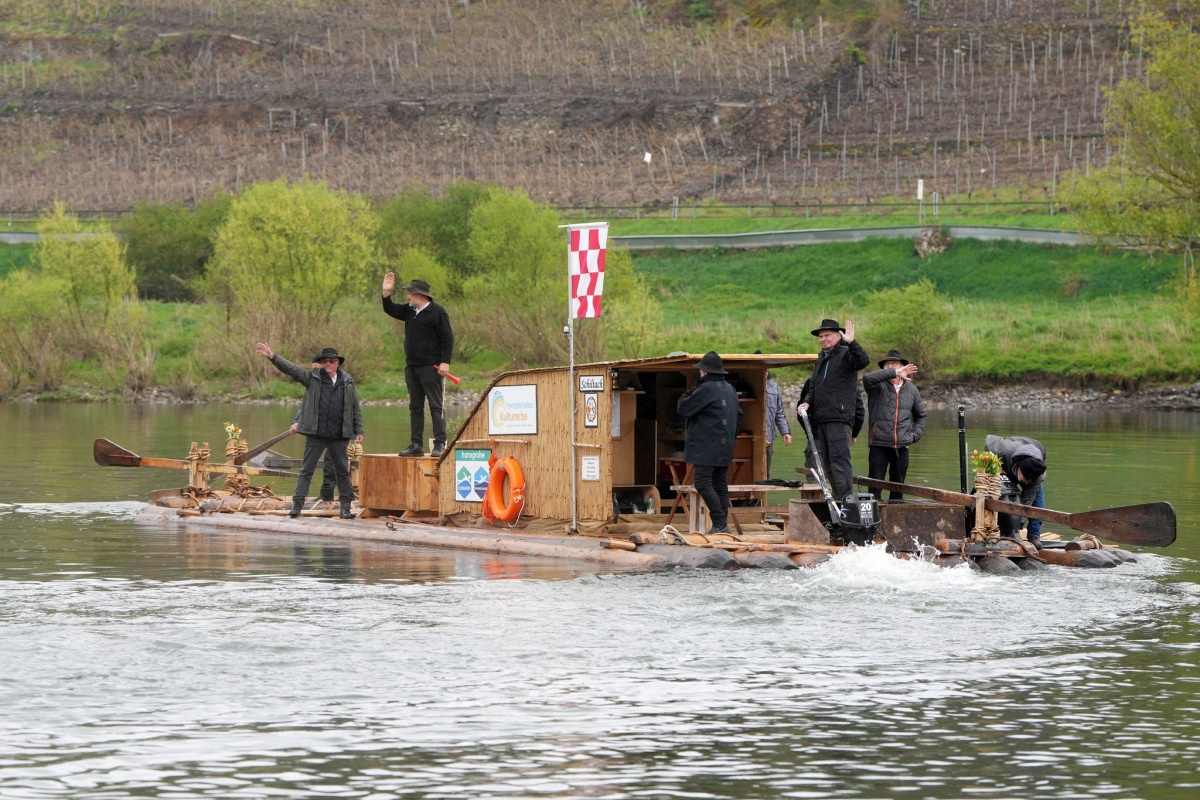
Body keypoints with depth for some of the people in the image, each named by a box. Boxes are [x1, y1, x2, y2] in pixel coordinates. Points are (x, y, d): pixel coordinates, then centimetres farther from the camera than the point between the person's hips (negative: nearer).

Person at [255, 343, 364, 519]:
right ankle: (297, 503, 0)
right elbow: (290, 368, -4)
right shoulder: (312, 378, 3)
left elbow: (356, 408, 10)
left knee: (342, 471, 7)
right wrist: (272, 356, -16)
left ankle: (345, 506, 15)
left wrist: (358, 430, 7)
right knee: (306, 469, -1)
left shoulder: (347, 382, 6)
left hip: (338, 435, 1)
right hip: (315, 434, -1)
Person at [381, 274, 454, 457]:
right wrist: (386, 293, 7)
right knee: (415, 407, 9)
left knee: (436, 406, -7)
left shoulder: (437, 312, -8)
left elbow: (448, 338, -11)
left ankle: (440, 444, -9)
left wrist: (445, 362, -18)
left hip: (431, 368, -8)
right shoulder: (410, 311, 14)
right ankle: (417, 445, 12)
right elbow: (390, 310, 24)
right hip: (412, 367, 8)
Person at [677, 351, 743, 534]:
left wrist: (688, 393, 6)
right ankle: (722, 524, 7)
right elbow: (738, 415, 24)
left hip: (706, 448, -9)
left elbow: (683, 409, -10)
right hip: (725, 448, 9)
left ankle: (720, 524, -18)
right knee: (720, 485, 10)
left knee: (702, 483, -10)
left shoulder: (705, 389, -13)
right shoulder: (729, 389, 15)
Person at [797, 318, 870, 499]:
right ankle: (837, 497, 14)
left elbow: (863, 361, -25)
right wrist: (806, 402, 10)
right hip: (821, 419, 9)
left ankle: (846, 497, -17)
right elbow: (813, 388, 28)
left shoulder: (845, 354, -3)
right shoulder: (821, 359, 23)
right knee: (828, 462, 10)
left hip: (840, 418, -9)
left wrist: (851, 343, -38)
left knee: (839, 460, -16)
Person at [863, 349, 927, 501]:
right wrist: (895, 373, -27)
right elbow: (867, 378, -23)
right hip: (879, 444, -3)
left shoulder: (911, 389, 14)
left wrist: (915, 435, 9)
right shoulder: (878, 386, 2)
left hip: (901, 447, 3)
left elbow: (920, 416, 25)